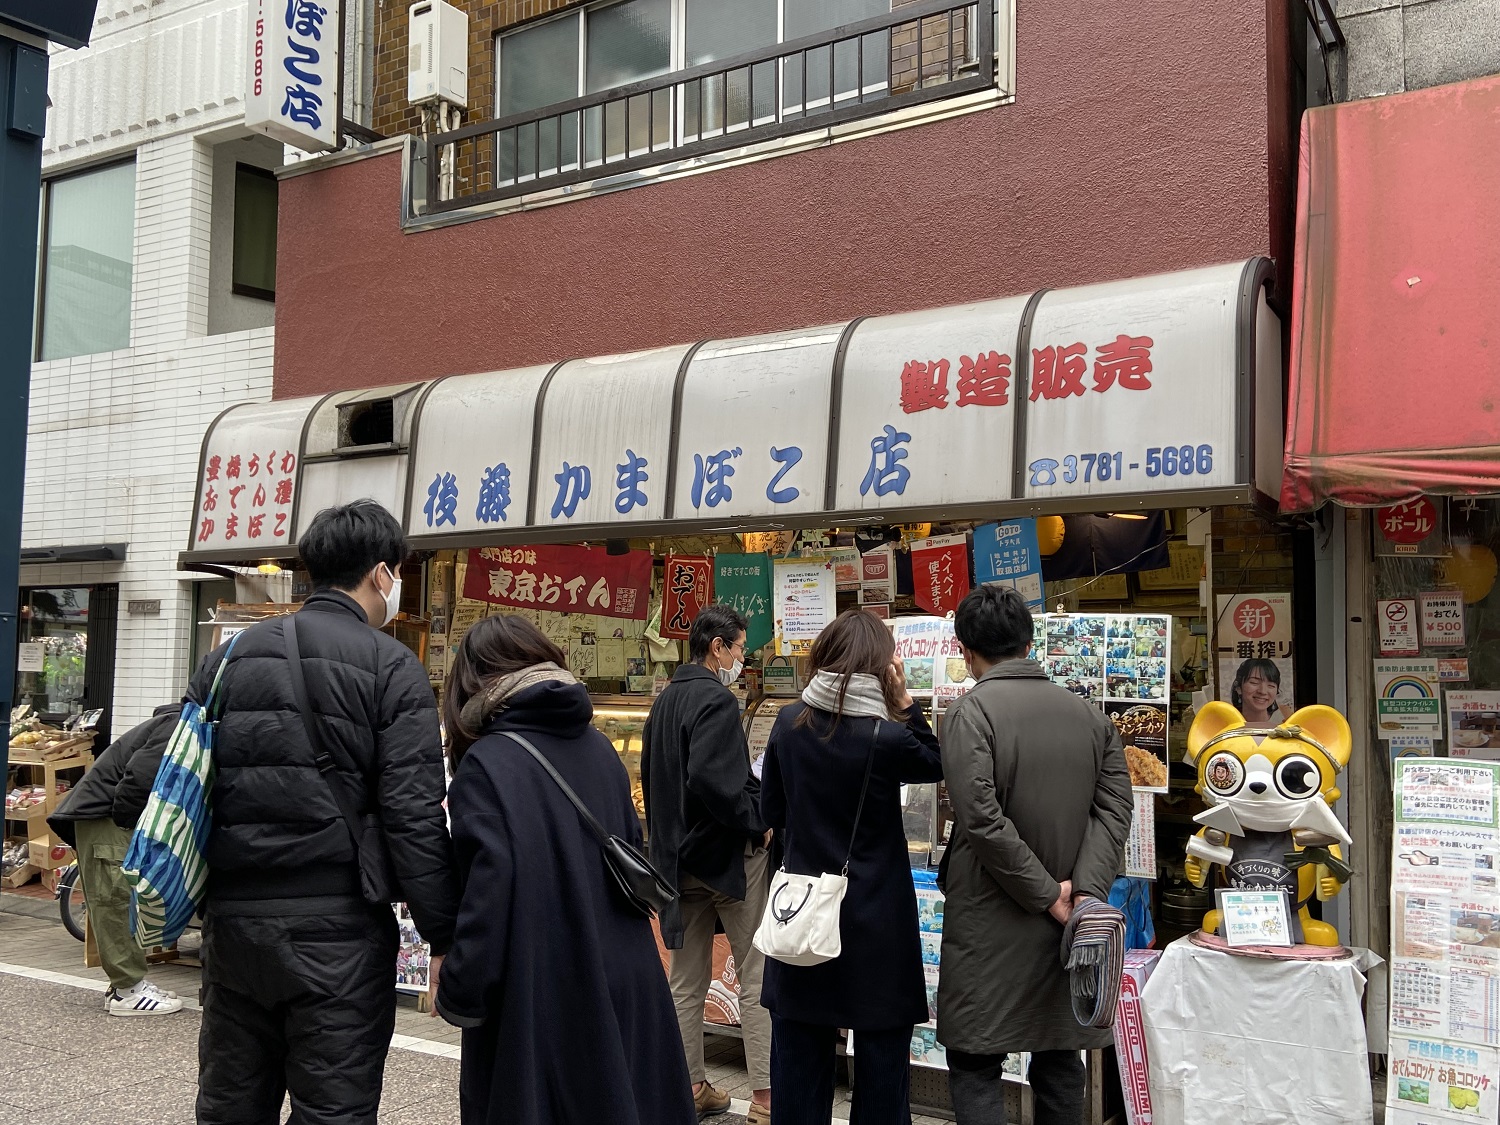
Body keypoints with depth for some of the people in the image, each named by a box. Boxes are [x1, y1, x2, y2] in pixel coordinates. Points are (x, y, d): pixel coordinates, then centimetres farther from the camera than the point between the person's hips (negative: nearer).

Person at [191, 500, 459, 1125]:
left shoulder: (229, 657, 10)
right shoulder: (391, 666, -8)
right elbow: (413, 815, -14)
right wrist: (443, 936, -9)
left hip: (232, 922, 6)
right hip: (337, 927, -6)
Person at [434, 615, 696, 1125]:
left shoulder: (486, 764, -14)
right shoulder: (599, 748, 5)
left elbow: (488, 891, -22)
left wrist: (457, 995, -11)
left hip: (535, 994, -6)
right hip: (621, 982, 6)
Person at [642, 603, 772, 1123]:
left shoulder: (665, 700, 13)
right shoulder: (716, 699, -15)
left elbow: (651, 776, 18)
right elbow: (711, 778, -28)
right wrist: (758, 824, -17)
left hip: (678, 855, 9)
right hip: (726, 852, -9)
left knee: (686, 979, 12)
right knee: (757, 976, -2)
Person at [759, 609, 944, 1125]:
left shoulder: (789, 723, -4)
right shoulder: (886, 737, -17)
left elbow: (771, 811, 6)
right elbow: (936, 764, 4)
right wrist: (905, 702, -4)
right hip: (875, 920, -4)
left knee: (801, 1054, 15)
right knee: (880, 1054, 10)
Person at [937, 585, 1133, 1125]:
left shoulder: (971, 712, -11)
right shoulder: (1089, 713, 6)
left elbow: (983, 820, -19)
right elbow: (1114, 809, -2)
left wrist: (1047, 896, -12)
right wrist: (1086, 891, -10)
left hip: (992, 926, -5)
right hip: (1069, 925, 6)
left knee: (975, 1066, 3)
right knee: (1059, 1066, 17)